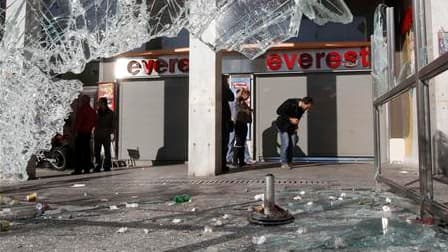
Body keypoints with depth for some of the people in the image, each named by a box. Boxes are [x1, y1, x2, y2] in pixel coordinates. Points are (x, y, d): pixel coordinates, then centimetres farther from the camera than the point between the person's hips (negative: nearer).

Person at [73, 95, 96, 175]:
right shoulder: (92, 110, 12)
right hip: (88, 133, 7)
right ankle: (87, 168, 10)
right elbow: (93, 123, 15)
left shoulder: (81, 109, -11)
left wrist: (76, 131, -11)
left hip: (81, 133, -7)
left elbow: (78, 121, -14)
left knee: (78, 152, -5)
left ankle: (78, 169, -6)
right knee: (86, 151, 10)